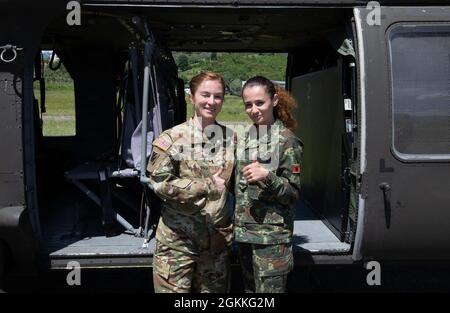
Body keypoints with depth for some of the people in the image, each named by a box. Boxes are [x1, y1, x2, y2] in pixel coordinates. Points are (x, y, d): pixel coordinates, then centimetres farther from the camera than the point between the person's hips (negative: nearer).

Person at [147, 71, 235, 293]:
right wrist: (206, 187, -17)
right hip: (178, 237, -4)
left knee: (214, 289, 16)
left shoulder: (231, 138, 5)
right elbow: (159, 182, -14)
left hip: (217, 237, 4)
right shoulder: (172, 138, -8)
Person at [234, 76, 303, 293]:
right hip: (244, 231, 7)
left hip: (272, 234, -6)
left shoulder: (286, 140, -8)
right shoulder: (246, 137, 9)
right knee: (250, 288, 16)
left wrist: (267, 177, -25)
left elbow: (293, 193, -10)